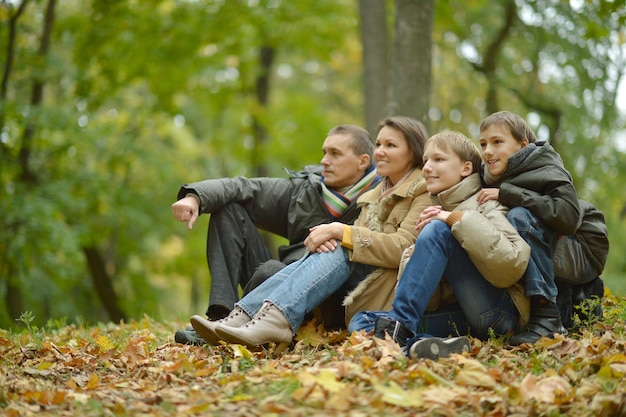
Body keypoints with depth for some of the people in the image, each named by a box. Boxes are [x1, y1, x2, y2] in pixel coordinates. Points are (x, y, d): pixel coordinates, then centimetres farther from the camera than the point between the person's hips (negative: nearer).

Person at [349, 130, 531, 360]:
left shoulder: (484, 205, -1)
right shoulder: (436, 210, 20)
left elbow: (513, 263, -21)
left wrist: (459, 220, -15)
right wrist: (421, 237, -3)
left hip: (498, 313, -7)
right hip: (460, 319, 7)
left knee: (438, 230, -23)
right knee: (361, 322, -10)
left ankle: (398, 325, -29)